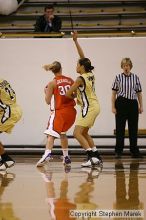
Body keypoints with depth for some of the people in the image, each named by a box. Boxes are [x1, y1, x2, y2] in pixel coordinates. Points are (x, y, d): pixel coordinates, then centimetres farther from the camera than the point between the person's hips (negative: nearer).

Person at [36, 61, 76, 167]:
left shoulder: (52, 83, -3)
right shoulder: (70, 80, 7)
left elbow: (48, 101, -2)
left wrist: (46, 92, 15)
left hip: (59, 112, -5)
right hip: (71, 111, 5)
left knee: (51, 134, -14)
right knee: (62, 133, 24)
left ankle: (48, 153, -39)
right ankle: (66, 158, 28)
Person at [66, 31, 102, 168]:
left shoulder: (80, 79, -16)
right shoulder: (90, 74, 6)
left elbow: (68, 94, -11)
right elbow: (83, 56, 14)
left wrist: (75, 97, 11)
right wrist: (76, 41, 14)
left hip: (89, 108, -9)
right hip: (94, 106, 9)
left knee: (77, 133, -11)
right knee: (84, 133, 18)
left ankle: (92, 157, -20)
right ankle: (96, 156, 19)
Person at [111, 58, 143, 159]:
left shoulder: (135, 77, 5)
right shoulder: (118, 77, 1)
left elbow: (139, 93, 9)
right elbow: (114, 93, 2)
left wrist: (141, 106, 5)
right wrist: (113, 106, -3)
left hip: (133, 104, 2)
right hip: (121, 104, -2)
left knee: (133, 128, 7)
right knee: (120, 128, 0)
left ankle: (134, 151, 15)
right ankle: (118, 151, 5)